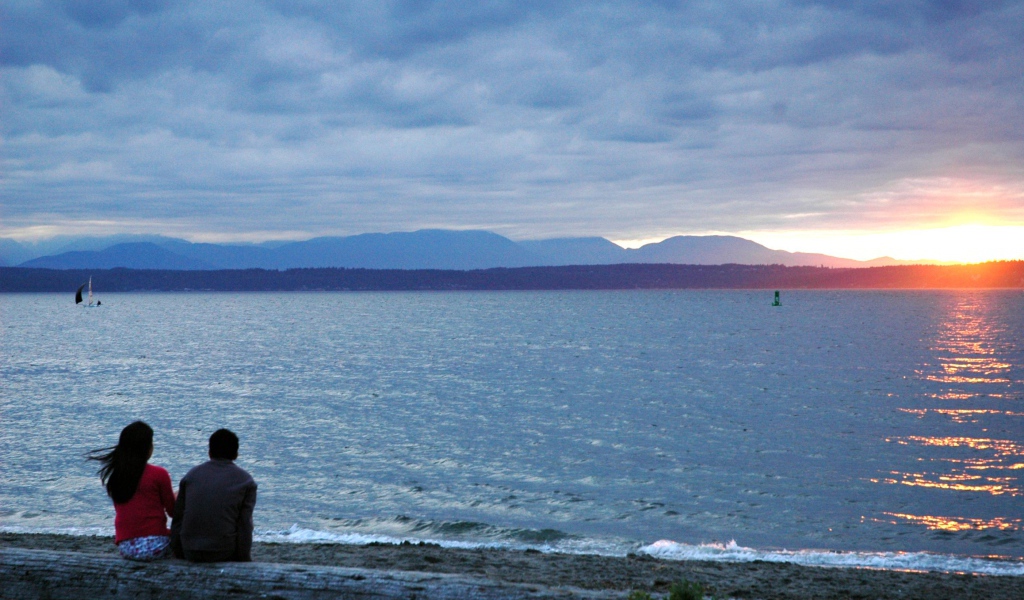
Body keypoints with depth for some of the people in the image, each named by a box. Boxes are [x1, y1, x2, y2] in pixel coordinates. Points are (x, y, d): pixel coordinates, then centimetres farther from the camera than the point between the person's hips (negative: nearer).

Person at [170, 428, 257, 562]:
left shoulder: (192, 475, 11)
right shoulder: (245, 481, 2)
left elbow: (177, 517, 9)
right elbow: (245, 525, -4)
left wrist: (179, 555, 15)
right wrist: (244, 560, 3)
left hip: (190, 553, 3)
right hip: (225, 553, -3)